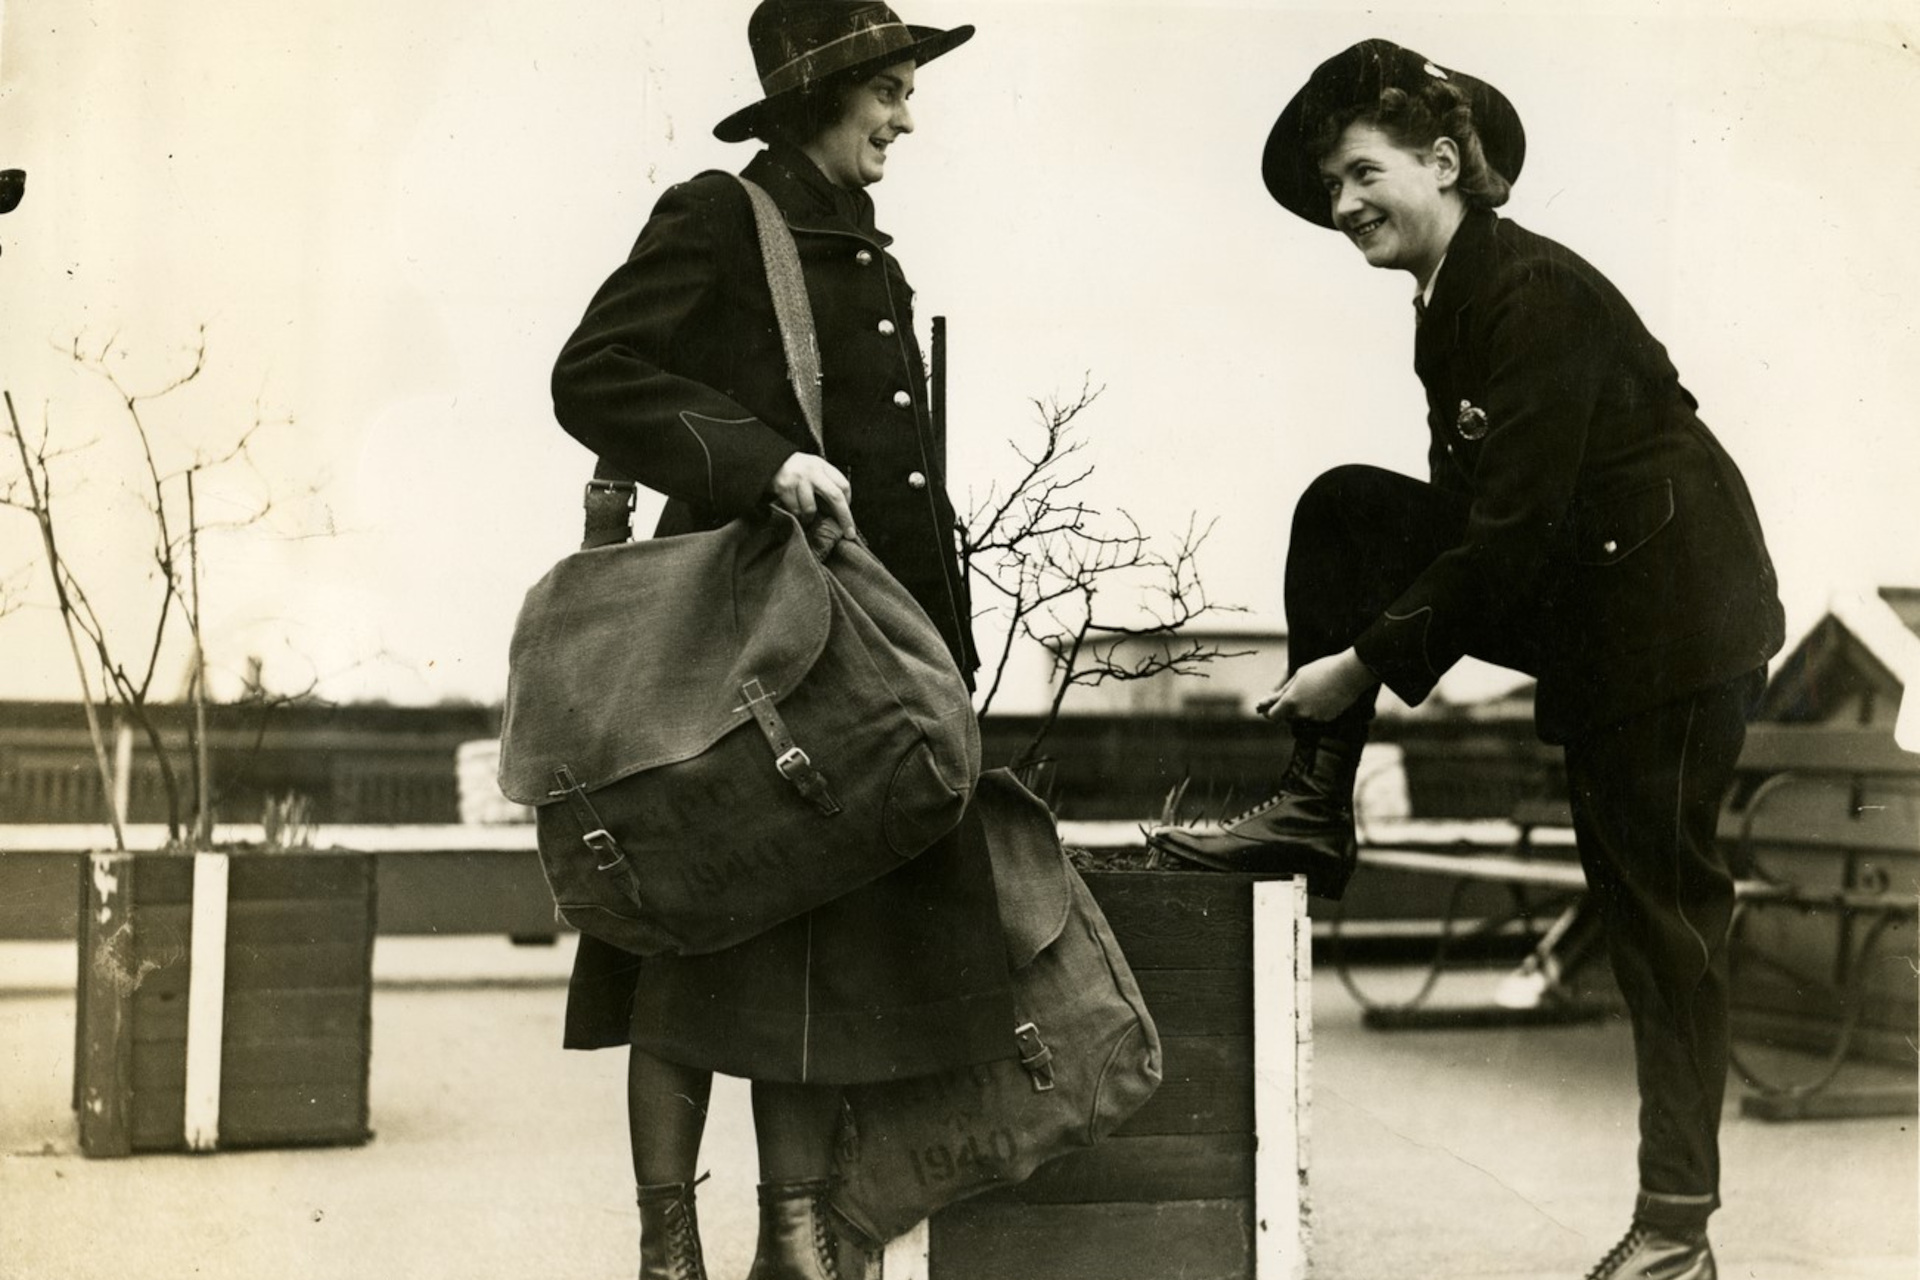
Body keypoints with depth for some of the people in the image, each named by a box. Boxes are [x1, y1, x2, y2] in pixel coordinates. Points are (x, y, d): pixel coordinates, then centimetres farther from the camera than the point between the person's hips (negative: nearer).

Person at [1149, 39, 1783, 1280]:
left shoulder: (1537, 293, -21)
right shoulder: (1452, 303, 7)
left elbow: (1513, 527, -24)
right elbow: (1466, 512, 11)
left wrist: (1367, 661, -19)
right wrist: (1365, 648, 4)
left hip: (1672, 609, -9)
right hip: (1574, 602, 9)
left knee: (1659, 907, -3)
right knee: (1342, 513, -2)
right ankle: (1316, 810, 3)